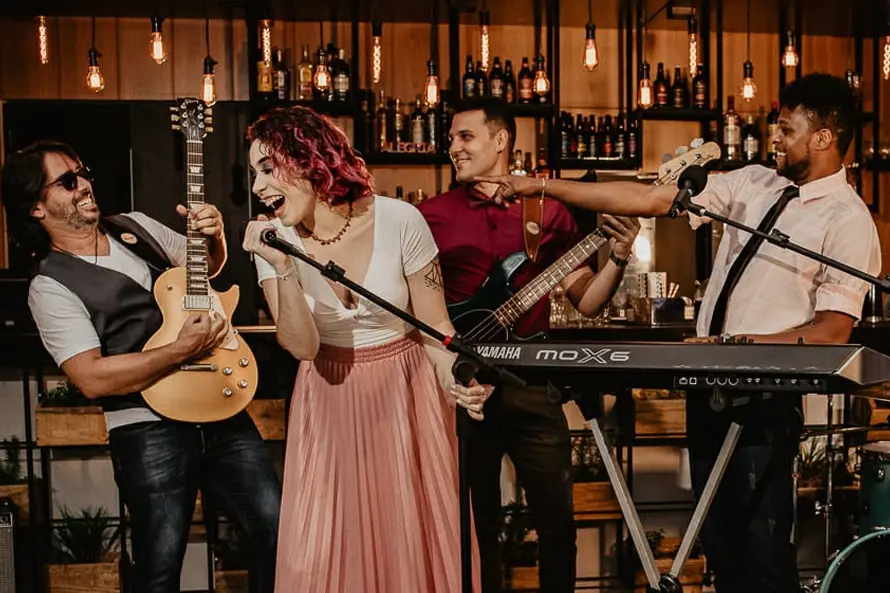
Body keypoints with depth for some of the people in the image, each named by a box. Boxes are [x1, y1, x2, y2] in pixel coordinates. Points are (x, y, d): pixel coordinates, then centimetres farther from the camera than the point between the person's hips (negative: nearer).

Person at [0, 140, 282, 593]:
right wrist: (183, 349, -22)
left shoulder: (137, 227, 12)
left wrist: (214, 235, 2)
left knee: (276, 529, 2)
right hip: (149, 430, -5)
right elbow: (92, 378, -17)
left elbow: (207, 267, 25)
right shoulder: (50, 286, -7)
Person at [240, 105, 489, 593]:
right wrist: (282, 267, -29)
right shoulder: (275, 240, -11)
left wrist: (454, 382, -27)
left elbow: (435, 324, -9)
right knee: (324, 550, 7)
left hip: (406, 391, -1)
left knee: (415, 538, 8)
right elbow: (303, 346, -18)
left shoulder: (399, 220, -16)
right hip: (330, 399, 1)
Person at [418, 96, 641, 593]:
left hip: (532, 383, 1)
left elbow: (586, 302, 4)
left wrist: (619, 258, -12)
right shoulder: (432, 214, 4)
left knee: (557, 516, 6)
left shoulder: (550, 211, 6)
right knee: (476, 519, 9)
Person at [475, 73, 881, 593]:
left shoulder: (847, 219, -9)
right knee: (718, 540, 15)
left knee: (763, 550, -1)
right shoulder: (754, 183, 8)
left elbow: (834, 330, -14)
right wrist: (542, 186, 1)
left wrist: (738, 347, -19)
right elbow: (650, 200, 4)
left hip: (766, 395, -6)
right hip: (709, 383, 6)